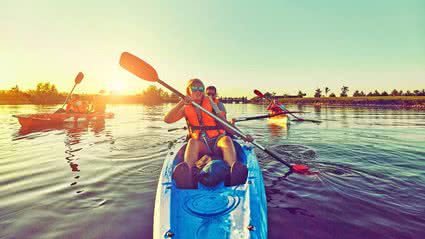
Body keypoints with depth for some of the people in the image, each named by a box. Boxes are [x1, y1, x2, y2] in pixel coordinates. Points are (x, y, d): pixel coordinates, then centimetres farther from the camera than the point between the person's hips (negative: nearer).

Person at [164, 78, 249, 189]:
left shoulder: (211, 103, 7)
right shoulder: (186, 109, 8)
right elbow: (167, 119, -8)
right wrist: (181, 103, -19)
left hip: (217, 142, 0)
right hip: (200, 145, 0)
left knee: (227, 139, -31)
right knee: (192, 142, -32)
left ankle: (234, 169, -59)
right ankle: (187, 172, -59)